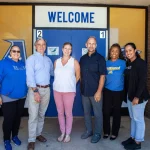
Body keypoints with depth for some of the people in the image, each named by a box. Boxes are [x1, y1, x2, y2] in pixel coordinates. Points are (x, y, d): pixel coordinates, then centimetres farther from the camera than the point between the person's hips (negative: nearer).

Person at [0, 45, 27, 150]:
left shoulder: (23, 64, 6)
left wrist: (27, 91, 10)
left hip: (21, 97, 5)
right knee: (8, 119, 5)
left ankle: (15, 136, 36)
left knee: (18, 117, 16)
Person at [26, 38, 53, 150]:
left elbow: (52, 72, 25)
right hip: (35, 89, -5)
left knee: (42, 114, 14)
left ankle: (38, 134, 29)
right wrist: (35, 91, -20)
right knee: (33, 115, -4)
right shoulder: (31, 59, -5)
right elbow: (30, 76, -13)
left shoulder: (48, 60, 13)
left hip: (46, 89, 5)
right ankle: (31, 140, 7)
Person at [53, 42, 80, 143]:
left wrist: (70, 85, 6)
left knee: (68, 113, 3)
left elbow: (78, 76, 2)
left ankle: (68, 134, 20)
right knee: (60, 112, 11)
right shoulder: (56, 61, 6)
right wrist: (60, 84, 9)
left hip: (69, 91, -3)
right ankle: (62, 133, 26)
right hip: (57, 90, 3)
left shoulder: (74, 62, -3)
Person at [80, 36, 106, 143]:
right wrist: (81, 88, 8)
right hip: (84, 91, 5)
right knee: (86, 112, 16)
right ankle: (88, 130, 33)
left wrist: (99, 91, -16)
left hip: (95, 92, -5)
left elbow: (102, 76, -11)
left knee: (97, 114, 7)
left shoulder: (100, 58, -7)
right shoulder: (83, 58, 8)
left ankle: (97, 133, 24)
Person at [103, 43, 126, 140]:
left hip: (118, 91, -2)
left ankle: (115, 132, 25)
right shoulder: (106, 63, 4)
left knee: (116, 112, 10)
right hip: (107, 90, 2)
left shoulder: (123, 63, -4)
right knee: (106, 111, 4)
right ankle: (106, 131, 23)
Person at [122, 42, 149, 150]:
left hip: (139, 96, -8)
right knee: (133, 118, 17)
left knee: (138, 119, 3)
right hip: (130, 95, 8)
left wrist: (137, 96, -21)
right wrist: (127, 94, 9)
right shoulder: (128, 64, 11)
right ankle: (132, 137, 30)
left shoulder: (141, 63, -12)